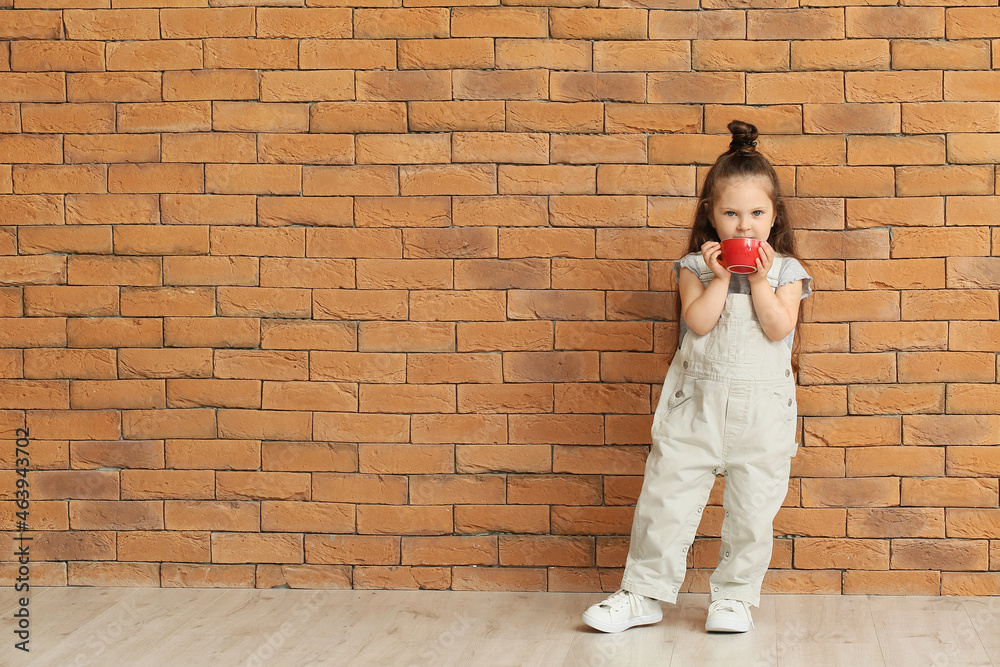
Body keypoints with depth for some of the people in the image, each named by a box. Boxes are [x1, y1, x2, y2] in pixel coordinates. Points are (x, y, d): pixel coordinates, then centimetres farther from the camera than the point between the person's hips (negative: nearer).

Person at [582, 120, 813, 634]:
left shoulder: (785, 270, 3)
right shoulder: (696, 267, 3)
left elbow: (779, 328, -9)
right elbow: (698, 322, -10)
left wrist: (759, 280, -13)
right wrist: (720, 277, -16)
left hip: (762, 407, 0)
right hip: (697, 403, 0)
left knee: (751, 509, 5)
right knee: (666, 499, 1)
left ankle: (734, 596, 20)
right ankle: (644, 595, 12)